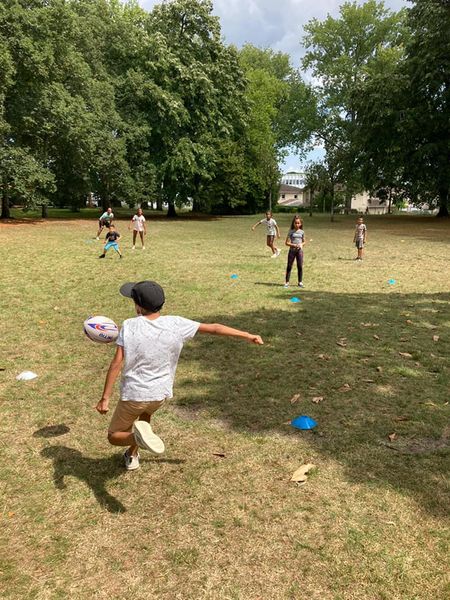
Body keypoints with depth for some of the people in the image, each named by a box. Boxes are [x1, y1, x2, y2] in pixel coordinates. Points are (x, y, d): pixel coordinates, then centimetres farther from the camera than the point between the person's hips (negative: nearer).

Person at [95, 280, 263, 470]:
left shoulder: (130, 326, -17)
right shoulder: (176, 325, -11)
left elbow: (116, 364, -17)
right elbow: (214, 328, -5)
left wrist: (105, 398, -8)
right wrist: (247, 335, 6)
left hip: (133, 395, -3)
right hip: (160, 395, 4)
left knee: (114, 437, 16)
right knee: (145, 413, 38)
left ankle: (137, 435, -15)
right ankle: (132, 456, 44)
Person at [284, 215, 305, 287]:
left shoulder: (302, 232, 6)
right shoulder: (291, 231, -1)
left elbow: (304, 242, 14)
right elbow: (287, 242, -3)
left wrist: (301, 244, -8)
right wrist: (294, 245, -18)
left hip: (299, 251, 2)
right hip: (292, 250, -2)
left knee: (300, 266, 3)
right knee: (289, 266, 0)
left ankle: (300, 282, 14)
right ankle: (287, 282, 5)